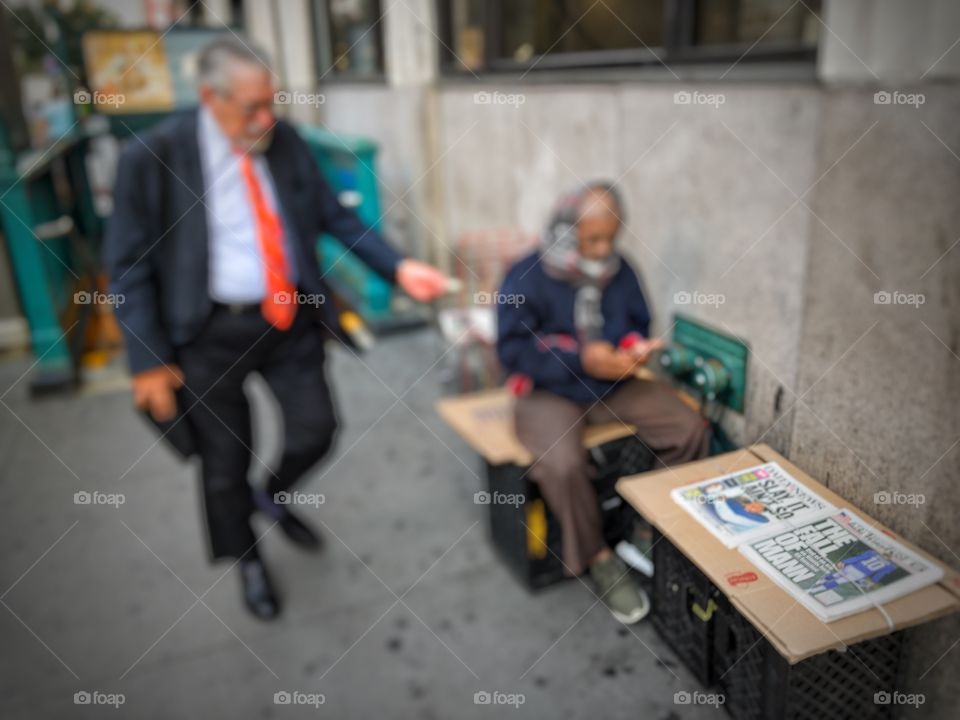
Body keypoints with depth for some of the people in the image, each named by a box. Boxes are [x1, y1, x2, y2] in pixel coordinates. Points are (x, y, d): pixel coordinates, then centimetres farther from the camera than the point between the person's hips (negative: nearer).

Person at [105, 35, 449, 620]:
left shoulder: (285, 140, -1)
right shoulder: (150, 156, -13)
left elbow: (336, 216, 5)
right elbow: (129, 267, -9)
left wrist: (398, 267, -8)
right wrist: (149, 360, -11)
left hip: (291, 320, 3)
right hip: (212, 332, -3)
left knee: (318, 428, 9)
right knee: (225, 462, 12)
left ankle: (274, 497, 44)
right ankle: (249, 562, 40)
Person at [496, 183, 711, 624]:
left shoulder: (620, 270, 2)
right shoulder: (526, 278, -13)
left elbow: (638, 323, 14)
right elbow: (513, 350, -17)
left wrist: (635, 347, -12)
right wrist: (581, 359, -25)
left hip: (614, 383, 5)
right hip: (548, 390, -4)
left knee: (691, 430, -12)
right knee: (562, 464, -33)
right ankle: (599, 558, -6)